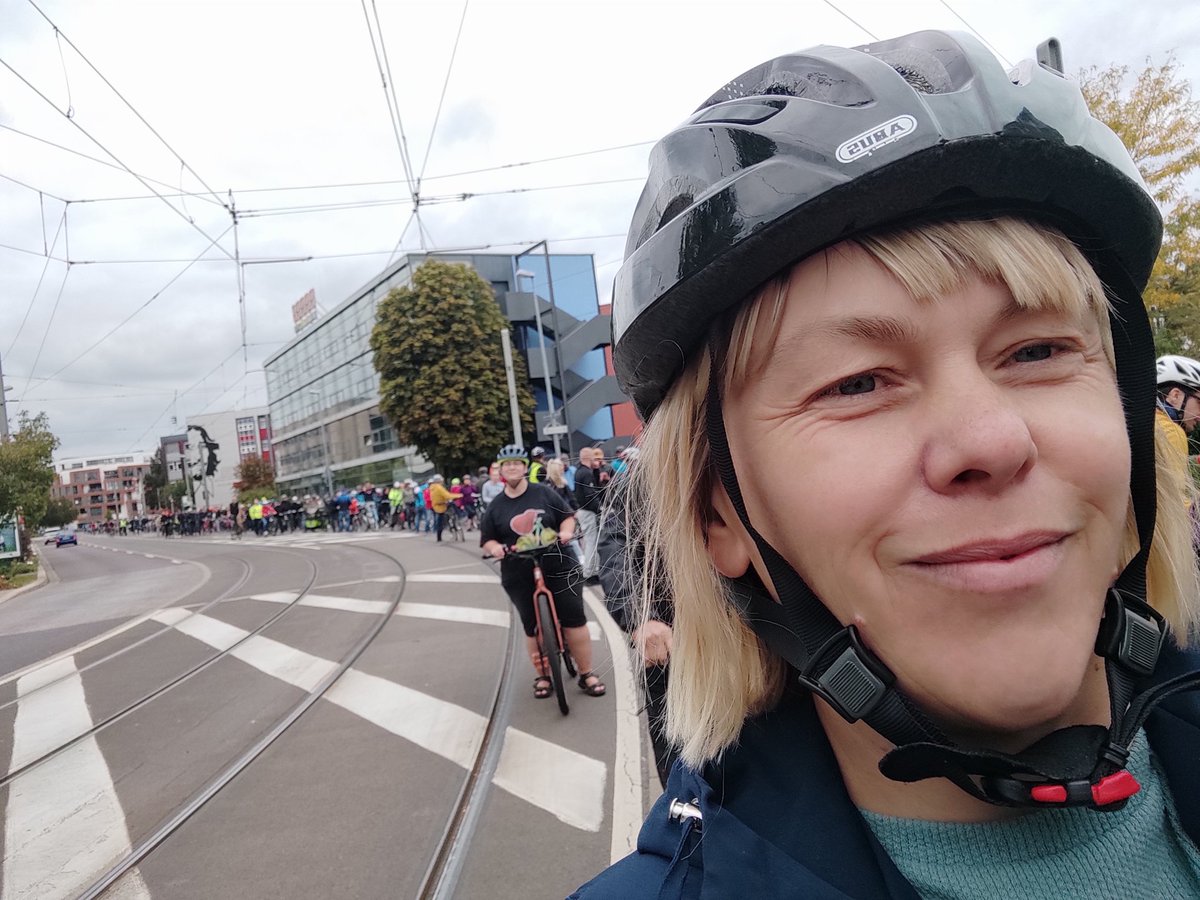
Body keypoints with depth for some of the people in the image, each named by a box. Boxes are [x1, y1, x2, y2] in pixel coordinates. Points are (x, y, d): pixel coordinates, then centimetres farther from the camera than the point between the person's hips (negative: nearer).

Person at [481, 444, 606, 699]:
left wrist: (566, 531, -13)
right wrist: (495, 548, -13)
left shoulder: (544, 493, 1)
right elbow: (487, 540, 9)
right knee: (533, 628, 7)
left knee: (575, 620, -1)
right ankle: (542, 676, 24)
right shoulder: (495, 507, 5)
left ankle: (587, 674, 13)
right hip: (520, 577, 1)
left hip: (559, 567, -1)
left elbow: (567, 516, 8)